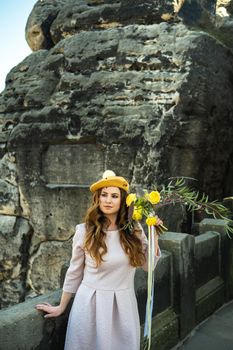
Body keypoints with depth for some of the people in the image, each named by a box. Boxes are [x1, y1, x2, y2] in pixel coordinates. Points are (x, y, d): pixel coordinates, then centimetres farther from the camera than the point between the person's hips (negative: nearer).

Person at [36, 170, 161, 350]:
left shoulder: (134, 230, -2)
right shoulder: (84, 231, -7)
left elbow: (148, 265, 4)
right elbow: (74, 272, 3)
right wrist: (61, 307, 9)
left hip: (123, 305, 2)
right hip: (89, 304, -1)